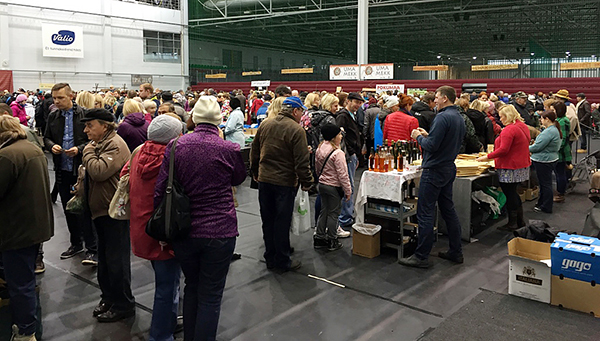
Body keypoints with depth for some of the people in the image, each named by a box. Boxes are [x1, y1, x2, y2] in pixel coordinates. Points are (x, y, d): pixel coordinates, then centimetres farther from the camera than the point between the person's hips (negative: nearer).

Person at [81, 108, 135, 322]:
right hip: (101, 209, 10)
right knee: (104, 258, 18)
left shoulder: (115, 145, -17)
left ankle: (123, 305, 11)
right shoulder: (99, 144, 15)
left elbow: (99, 171, -29)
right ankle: (109, 297, 32)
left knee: (116, 259, -2)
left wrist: (88, 151, -14)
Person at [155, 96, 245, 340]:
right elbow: (238, 179, 8)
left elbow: (160, 189, -3)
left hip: (183, 232, 4)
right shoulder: (230, 150, -12)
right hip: (219, 232, -3)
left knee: (191, 288, 24)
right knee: (210, 296, 9)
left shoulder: (175, 146, -5)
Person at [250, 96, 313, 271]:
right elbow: (301, 161, -16)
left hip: (264, 179, 6)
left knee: (268, 220, 14)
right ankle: (282, 261, 16)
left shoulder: (265, 125, 5)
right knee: (282, 222, 5)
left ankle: (270, 258, 26)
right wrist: (306, 182, -5)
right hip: (285, 182, -6)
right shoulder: (296, 130, -15)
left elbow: (254, 152, 13)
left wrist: (256, 173, 24)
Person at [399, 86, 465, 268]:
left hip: (435, 171, -10)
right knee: (448, 210, 17)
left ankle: (421, 256, 1)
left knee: (425, 214, -4)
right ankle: (456, 252, 25)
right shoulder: (459, 118, 12)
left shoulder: (443, 117, -18)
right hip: (449, 169, 10)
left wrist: (418, 137, -4)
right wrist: (427, 135, 13)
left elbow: (431, 146, -23)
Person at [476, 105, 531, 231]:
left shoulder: (509, 129, -19)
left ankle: (512, 223, 7)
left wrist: (487, 157, -17)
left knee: (510, 194, -1)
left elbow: (503, 149, -24)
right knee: (513, 193, 19)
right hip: (522, 165, 10)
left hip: (510, 168, -10)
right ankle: (520, 220, 27)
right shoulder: (523, 126, 13)